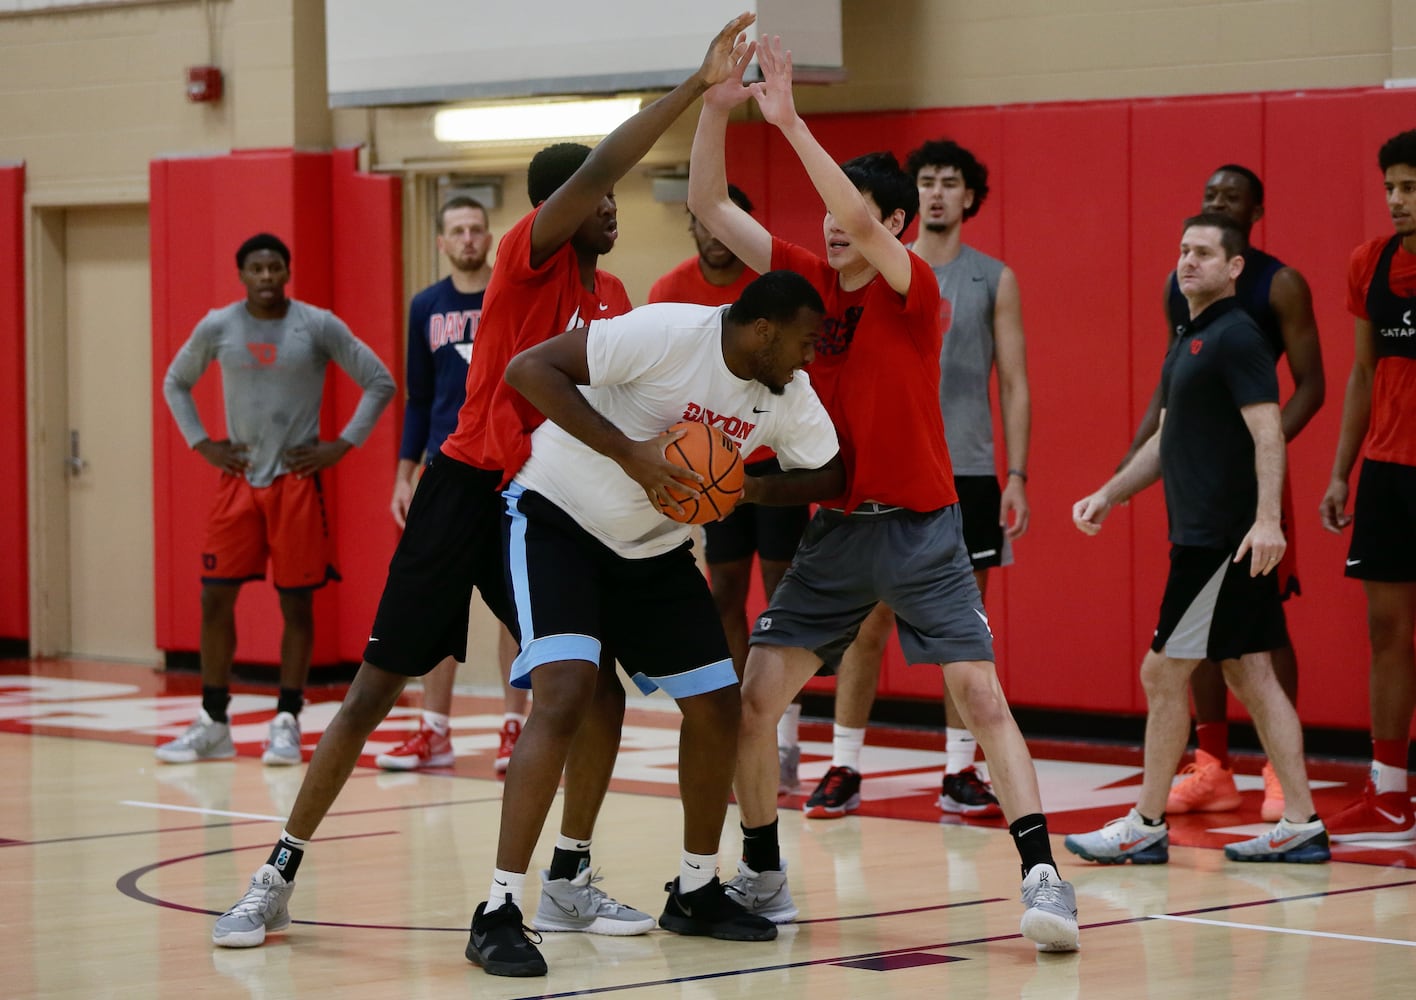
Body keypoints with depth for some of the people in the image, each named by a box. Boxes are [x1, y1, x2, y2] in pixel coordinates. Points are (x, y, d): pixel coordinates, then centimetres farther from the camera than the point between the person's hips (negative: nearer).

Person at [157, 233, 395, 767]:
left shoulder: (318, 326, -6)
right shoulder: (217, 327, 1)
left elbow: (380, 382, -1)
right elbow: (176, 383, 16)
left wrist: (342, 445, -7)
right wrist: (202, 443, 4)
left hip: (296, 479, -2)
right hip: (238, 478, 2)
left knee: (297, 602, 0)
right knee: (215, 597, -1)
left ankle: (286, 723, 9)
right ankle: (213, 725, 8)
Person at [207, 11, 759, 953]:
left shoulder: (615, 297, 8)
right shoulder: (529, 256, -11)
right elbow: (595, 166, -27)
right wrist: (697, 84, -30)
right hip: (467, 489, -6)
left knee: (600, 691, -1)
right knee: (376, 689, -3)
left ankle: (569, 883, 12)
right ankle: (276, 882, 5)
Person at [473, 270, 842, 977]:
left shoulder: (788, 395, -6)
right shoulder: (667, 334, -27)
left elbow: (828, 475, 7)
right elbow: (528, 368, -29)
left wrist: (753, 490, -14)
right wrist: (628, 452, -34)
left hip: (654, 547, 8)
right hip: (558, 520, -8)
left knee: (717, 706, 6)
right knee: (565, 695, -24)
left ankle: (695, 892, 25)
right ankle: (497, 915, -21)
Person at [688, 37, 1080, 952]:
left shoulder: (915, 290, -10)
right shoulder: (805, 279, 4)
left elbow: (862, 224, -30)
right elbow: (710, 205, 1)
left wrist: (789, 121, -34)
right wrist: (716, 109, -13)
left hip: (920, 528, -5)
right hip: (835, 529, 5)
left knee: (979, 690, -15)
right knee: (755, 694, -2)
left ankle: (1043, 874, -14)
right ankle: (763, 877, 13)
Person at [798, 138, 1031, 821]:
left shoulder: (994, 279, 5)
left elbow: (1014, 384, 4)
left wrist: (1016, 475, -5)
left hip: (969, 474, 0)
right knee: (867, 627, -1)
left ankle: (960, 774, 10)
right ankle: (843, 771, 6)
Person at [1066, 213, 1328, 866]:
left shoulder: (1236, 338, -12)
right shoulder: (1188, 341, 18)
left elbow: (1268, 430, -21)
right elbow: (1166, 439, 27)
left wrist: (1266, 519, -30)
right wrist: (1108, 495, 21)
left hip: (1225, 538, -10)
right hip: (1203, 536, 10)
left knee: (1164, 674, -4)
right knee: (1250, 676, 8)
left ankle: (1146, 828, 3)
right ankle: (1300, 825, 9)